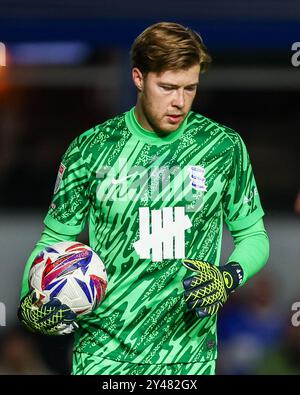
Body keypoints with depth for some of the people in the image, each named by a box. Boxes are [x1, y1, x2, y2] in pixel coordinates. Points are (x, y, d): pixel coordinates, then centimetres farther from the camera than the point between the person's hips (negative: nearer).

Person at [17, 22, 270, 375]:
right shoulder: (91, 148, -2)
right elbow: (54, 240, 5)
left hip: (190, 357, 1)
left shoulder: (224, 147, 0)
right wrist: (29, 304, -13)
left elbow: (253, 236, 8)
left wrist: (230, 277, -12)